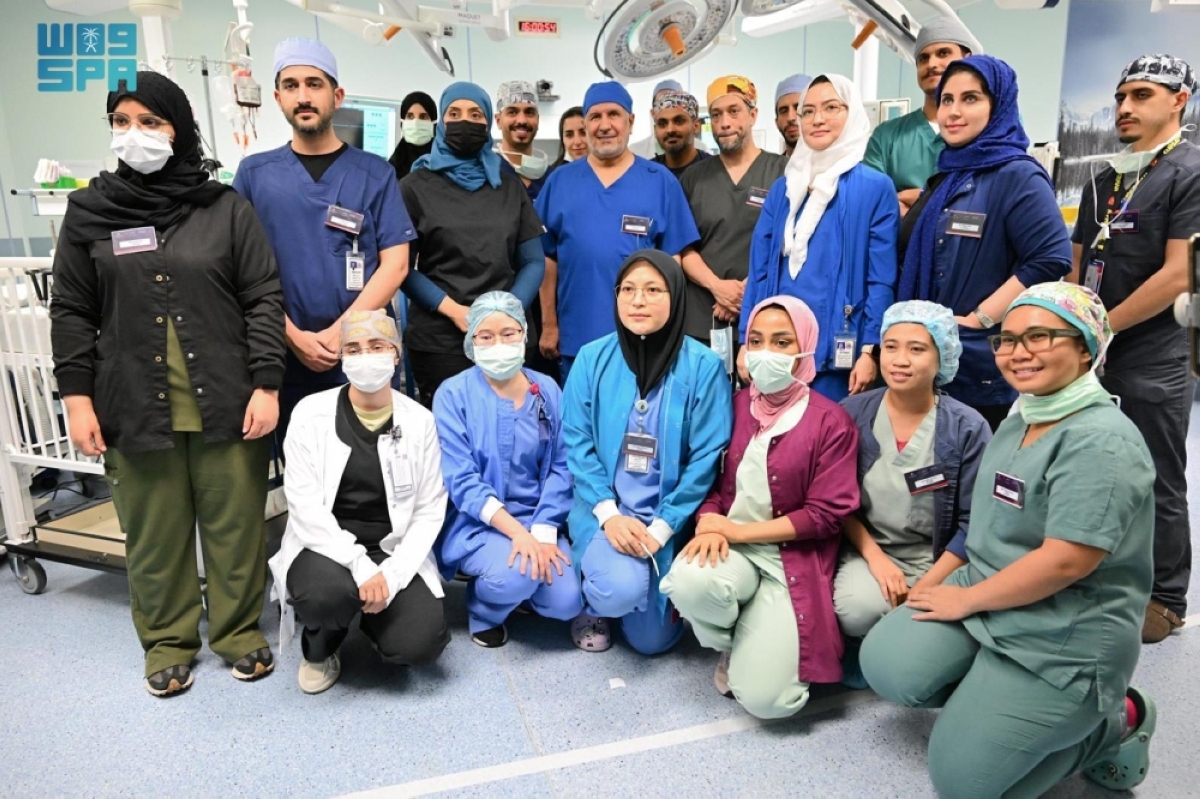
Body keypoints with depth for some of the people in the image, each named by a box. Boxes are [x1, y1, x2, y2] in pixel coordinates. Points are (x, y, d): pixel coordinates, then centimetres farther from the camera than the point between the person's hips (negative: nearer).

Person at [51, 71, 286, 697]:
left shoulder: (225, 208, 2)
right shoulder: (89, 212, 7)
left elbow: (264, 299, 0)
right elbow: (71, 313, 8)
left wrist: (266, 385, -7)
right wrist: (77, 397, 1)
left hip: (226, 403, -1)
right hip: (135, 406, 2)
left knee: (235, 524, 7)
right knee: (153, 530, 10)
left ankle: (240, 631, 26)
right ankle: (167, 641, 29)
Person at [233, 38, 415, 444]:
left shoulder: (375, 172, 4)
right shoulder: (254, 173, 6)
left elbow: (395, 263, -4)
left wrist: (339, 332, -13)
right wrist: (295, 337, -11)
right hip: (284, 357, 1)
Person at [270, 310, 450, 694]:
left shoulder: (419, 420, 0)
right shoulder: (311, 413, -4)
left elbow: (430, 511, -2)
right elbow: (304, 506, -11)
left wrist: (392, 574, -16)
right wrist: (358, 564, -24)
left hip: (393, 552, 1)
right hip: (326, 548, -1)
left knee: (420, 644, -21)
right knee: (326, 589, -35)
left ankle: (372, 615, 17)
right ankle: (319, 648, 3)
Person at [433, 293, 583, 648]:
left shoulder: (548, 391, 1)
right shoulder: (453, 395, -8)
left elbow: (561, 467, -1)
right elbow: (461, 480, -14)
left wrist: (543, 532, -15)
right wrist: (517, 531, -25)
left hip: (538, 519, 3)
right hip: (476, 522, -3)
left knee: (566, 602, -16)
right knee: (515, 576, -31)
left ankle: (515, 585, 19)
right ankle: (484, 608, 6)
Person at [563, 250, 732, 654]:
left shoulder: (703, 366, -10)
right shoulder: (592, 358, -4)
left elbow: (707, 459, -9)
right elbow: (577, 444, -4)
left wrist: (661, 527, -14)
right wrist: (608, 514, -15)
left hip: (668, 518, 1)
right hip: (603, 510, 0)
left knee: (652, 639, 5)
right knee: (621, 588, -28)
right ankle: (593, 600, 11)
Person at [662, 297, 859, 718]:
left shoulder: (831, 422, -7)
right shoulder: (733, 406, 4)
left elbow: (826, 514, -11)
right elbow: (707, 481, 7)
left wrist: (738, 530, -14)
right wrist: (709, 526, -16)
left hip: (793, 560, -2)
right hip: (729, 548, 3)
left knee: (765, 697, -17)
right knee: (690, 582, -34)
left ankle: (756, 645, 20)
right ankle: (730, 644, 2)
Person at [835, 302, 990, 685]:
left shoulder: (967, 428, -9)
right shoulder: (853, 413, -4)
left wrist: (922, 591, -15)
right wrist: (876, 558, -14)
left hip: (937, 562, 0)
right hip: (868, 550, 1)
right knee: (857, 610, -32)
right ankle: (856, 651, 5)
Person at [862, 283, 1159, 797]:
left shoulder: (1102, 442, -22)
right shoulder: (1019, 421, 7)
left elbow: (1065, 561, -26)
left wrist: (967, 598, -15)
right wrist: (964, 590, 10)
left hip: (1064, 642, -8)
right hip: (986, 600, 8)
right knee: (890, 669, -7)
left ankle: (1115, 722, 14)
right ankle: (995, 700, 12)